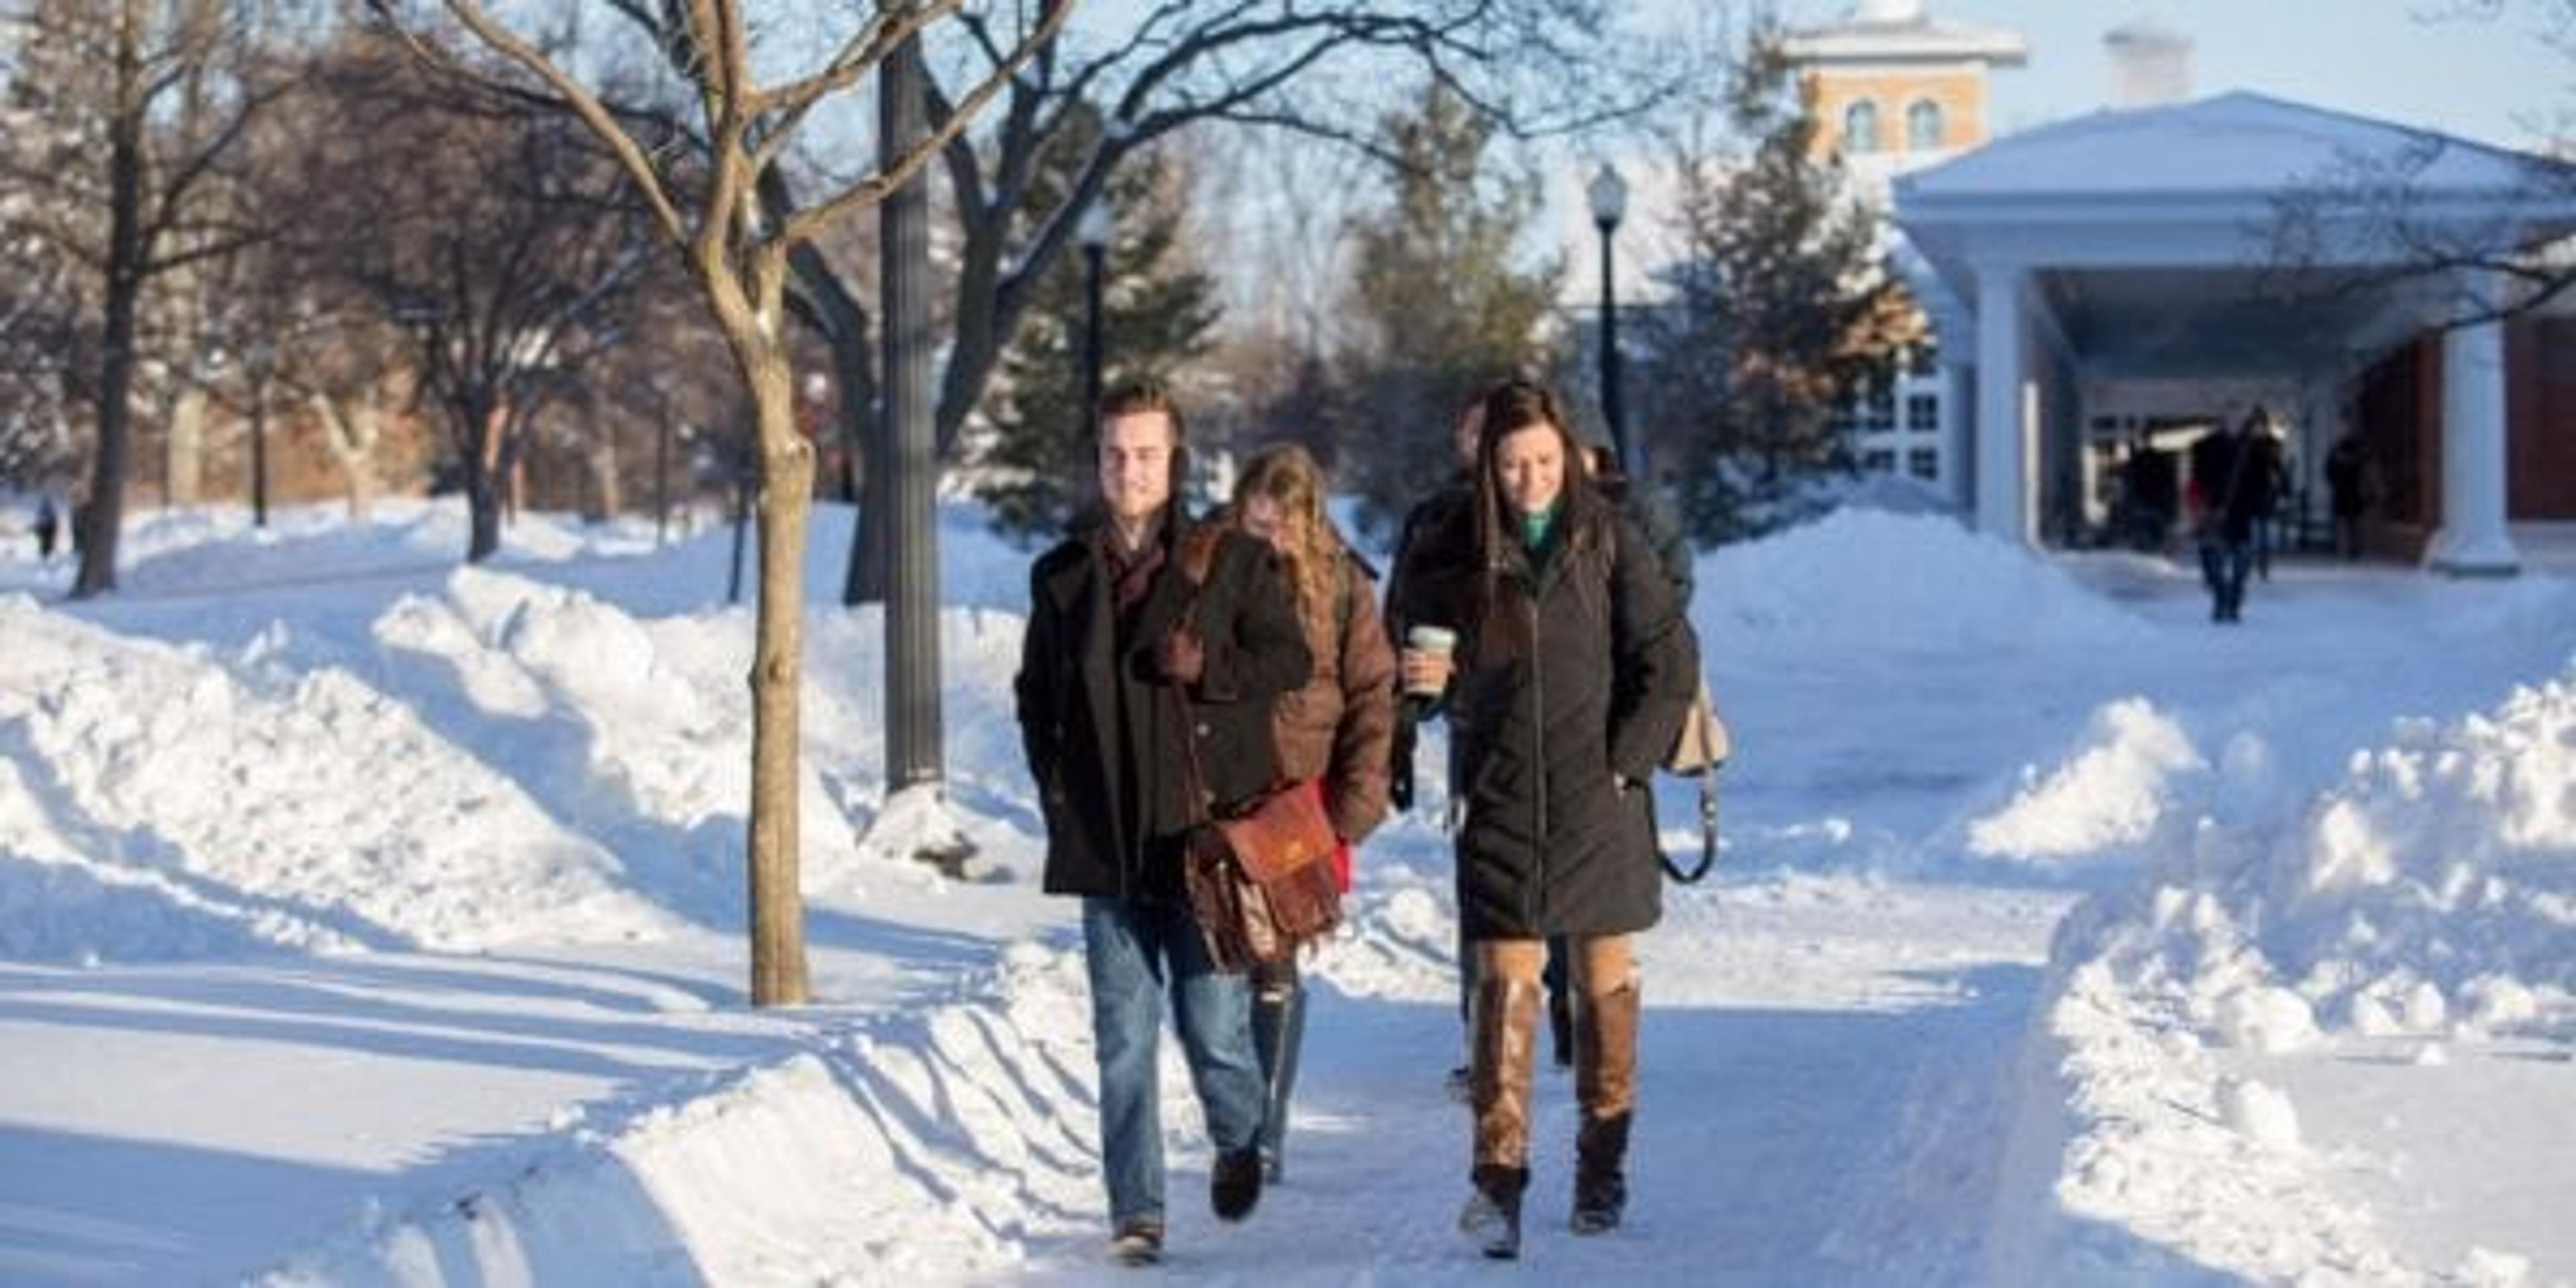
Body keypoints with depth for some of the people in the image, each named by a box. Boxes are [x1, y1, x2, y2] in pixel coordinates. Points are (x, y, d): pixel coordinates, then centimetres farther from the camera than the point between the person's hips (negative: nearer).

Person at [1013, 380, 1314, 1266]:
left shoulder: (1232, 561, 1)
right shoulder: (1062, 575, 10)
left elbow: (1290, 660, 2)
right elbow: (1034, 695, 18)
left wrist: (1207, 669, -14)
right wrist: (1056, 786, 7)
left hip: (1207, 829, -2)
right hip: (1105, 839, 2)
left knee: (1215, 1027, 1)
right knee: (1125, 1041, 2)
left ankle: (1238, 1142, 31)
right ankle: (1136, 1214, 7)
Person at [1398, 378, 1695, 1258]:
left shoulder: (1611, 542, -2)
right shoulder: (1462, 554, 3)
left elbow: (1668, 662, -2)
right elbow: (1437, 672, 12)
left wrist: (1627, 760, -9)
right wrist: (1431, 676, -11)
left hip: (1600, 802, 0)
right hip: (1501, 801, 1)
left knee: (1605, 980, 9)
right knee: (1506, 986, -6)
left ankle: (1603, 1165, 20)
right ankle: (1497, 1178, -10)